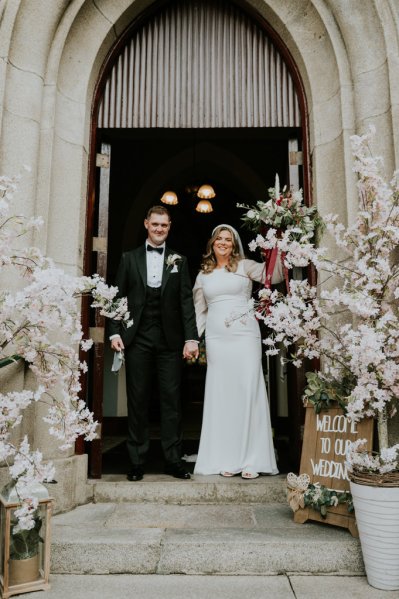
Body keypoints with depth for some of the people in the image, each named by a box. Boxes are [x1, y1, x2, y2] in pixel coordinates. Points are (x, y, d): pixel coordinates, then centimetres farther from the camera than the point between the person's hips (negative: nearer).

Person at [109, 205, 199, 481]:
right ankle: (137, 461, 16)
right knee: (138, 400, 6)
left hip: (170, 339, 0)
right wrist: (115, 332, -4)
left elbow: (186, 301, 3)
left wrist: (191, 337, -6)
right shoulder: (129, 258, 10)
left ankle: (173, 460, 12)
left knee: (171, 399, 3)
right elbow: (118, 297, 7)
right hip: (137, 338, 0)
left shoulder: (179, 260, 9)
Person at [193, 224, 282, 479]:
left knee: (248, 392, -4)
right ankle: (227, 460, 13)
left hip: (244, 335, -3)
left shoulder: (245, 266, 7)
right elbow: (199, 311, 18)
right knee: (221, 395, 4)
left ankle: (251, 460, 4)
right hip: (216, 338, 3)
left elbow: (275, 275, -4)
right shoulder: (203, 274, 16)